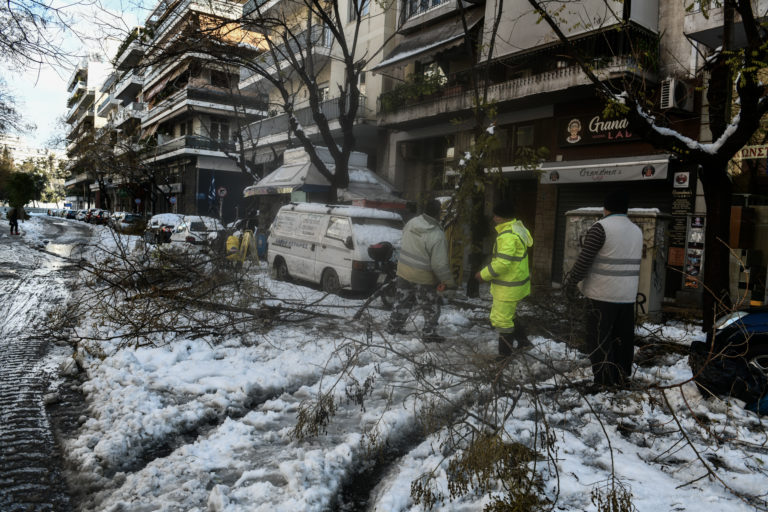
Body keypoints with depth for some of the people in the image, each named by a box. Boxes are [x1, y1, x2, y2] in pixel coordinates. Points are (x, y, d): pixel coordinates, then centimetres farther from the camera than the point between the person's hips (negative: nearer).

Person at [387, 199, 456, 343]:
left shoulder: (411, 223, -6)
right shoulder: (437, 236, -25)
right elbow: (439, 264, -23)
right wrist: (448, 281, -12)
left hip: (403, 271, 6)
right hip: (423, 277, -6)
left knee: (402, 301, 22)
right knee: (432, 307, 13)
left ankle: (393, 327, 33)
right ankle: (429, 334, 20)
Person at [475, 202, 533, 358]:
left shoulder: (508, 236, -25)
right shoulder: (517, 227, 9)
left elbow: (502, 263, -29)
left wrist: (483, 274, -16)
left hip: (508, 288, -11)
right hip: (516, 283, 11)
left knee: (501, 320, 1)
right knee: (507, 315, 25)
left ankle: (505, 354, 11)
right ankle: (522, 340, 34)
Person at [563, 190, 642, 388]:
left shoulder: (601, 227, -12)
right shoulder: (637, 231, 13)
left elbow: (584, 260, -13)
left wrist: (571, 282, -3)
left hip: (602, 294, -7)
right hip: (628, 295, 7)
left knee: (600, 339, 0)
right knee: (623, 337, 15)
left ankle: (604, 381, 3)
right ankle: (622, 376, 25)